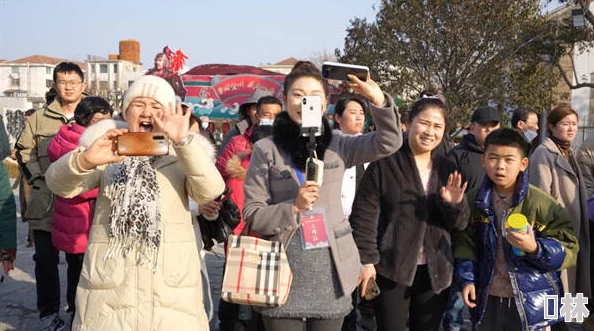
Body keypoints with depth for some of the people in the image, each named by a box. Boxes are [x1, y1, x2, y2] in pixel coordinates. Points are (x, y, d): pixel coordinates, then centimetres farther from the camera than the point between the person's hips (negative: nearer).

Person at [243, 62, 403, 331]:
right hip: (284, 273, -2)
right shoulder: (266, 150, -3)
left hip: (331, 272, 3)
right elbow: (252, 215, -4)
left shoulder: (337, 146, 4)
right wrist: (294, 207, -20)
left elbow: (389, 142, -3)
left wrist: (379, 101, -17)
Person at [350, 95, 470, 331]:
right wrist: (366, 260, -13)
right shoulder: (385, 163, -6)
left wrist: (454, 204, -13)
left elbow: (460, 223, 9)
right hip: (391, 269, -4)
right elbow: (364, 215, -8)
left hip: (435, 271, 5)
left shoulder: (447, 169, 9)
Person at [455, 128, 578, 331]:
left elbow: (568, 250, -10)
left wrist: (535, 248, -27)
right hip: (487, 298, 3)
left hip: (531, 303, -3)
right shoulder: (475, 200, -1)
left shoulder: (541, 202, -11)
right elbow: (465, 243, 7)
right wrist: (467, 279, -2)